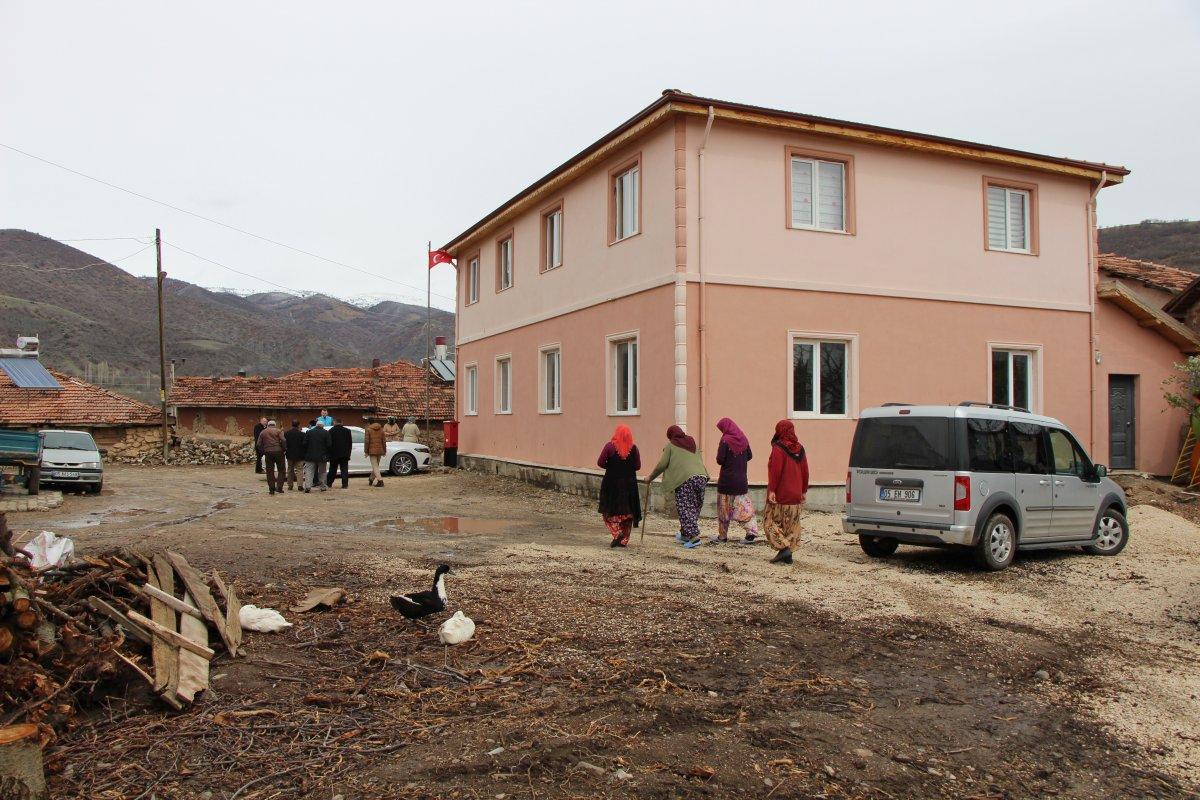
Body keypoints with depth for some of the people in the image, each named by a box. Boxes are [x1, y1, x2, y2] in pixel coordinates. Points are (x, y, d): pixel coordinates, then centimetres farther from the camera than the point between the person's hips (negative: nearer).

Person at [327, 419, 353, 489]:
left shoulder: (331, 431, -4)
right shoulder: (347, 430, 4)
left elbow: (329, 443, -4)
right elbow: (350, 443, 7)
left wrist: (329, 453, 5)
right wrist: (349, 452, 13)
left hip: (334, 454, -1)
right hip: (344, 454, 1)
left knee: (333, 469, 10)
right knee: (344, 469, 2)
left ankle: (329, 483, 17)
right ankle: (345, 484, -4)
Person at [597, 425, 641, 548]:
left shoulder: (610, 446, -9)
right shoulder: (633, 448, -4)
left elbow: (600, 463, -9)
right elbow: (638, 466, 0)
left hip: (612, 483, -2)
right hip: (629, 484, 2)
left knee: (609, 512, 9)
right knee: (627, 514, 12)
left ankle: (617, 534, -11)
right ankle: (623, 540, 12)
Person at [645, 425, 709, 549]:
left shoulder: (671, 445, 9)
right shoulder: (692, 443, 23)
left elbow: (662, 465, 5)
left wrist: (650, 477, 16)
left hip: (685, 479, -5)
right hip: (701, 477, 5)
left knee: (685, 509, -1)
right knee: (695, 507, 15)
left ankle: (694, 537, -11)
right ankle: (685, 534, 26)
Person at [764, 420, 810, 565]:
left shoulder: (778, 448, -12)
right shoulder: (799, 449, 10)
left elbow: (775, 471, -18)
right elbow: (805, 471, 13)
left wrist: (771, 490, -17)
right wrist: (803, 491, 18)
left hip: (780, 495, -7)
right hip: (795, 496, 7)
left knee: (770, 521, 3)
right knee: (791, 525, 11)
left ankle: (783, 548, -11)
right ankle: (788, 555, 11)